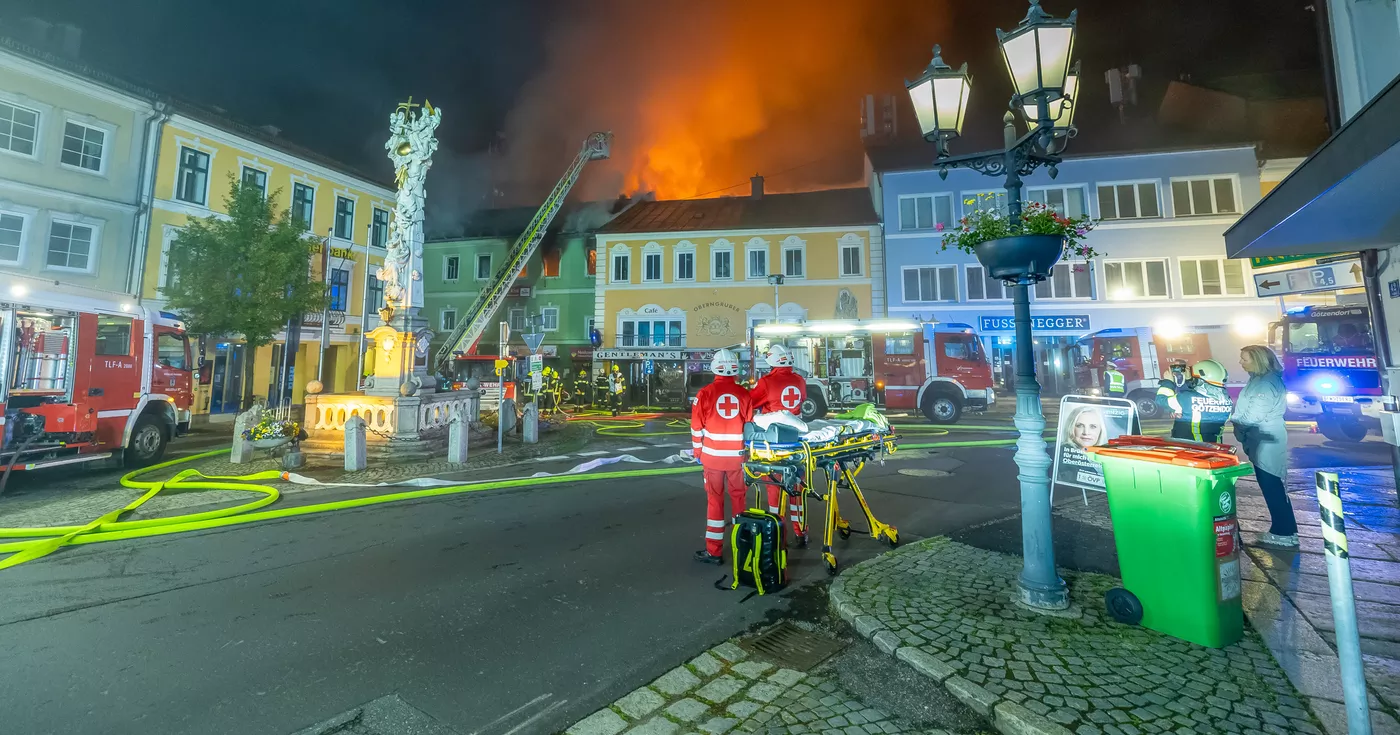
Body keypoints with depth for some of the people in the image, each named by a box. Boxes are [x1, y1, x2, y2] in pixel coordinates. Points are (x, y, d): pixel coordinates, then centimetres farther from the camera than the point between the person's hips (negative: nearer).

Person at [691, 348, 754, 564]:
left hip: (712, 455, -2)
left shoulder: (705, 393, -8)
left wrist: (697, 452, 7)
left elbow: (697, 426, -6)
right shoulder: (743, 393, -2)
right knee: (738, 497, 16)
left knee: (714, 499, 6)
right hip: (737, 455, 2)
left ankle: (714, 551, 11)